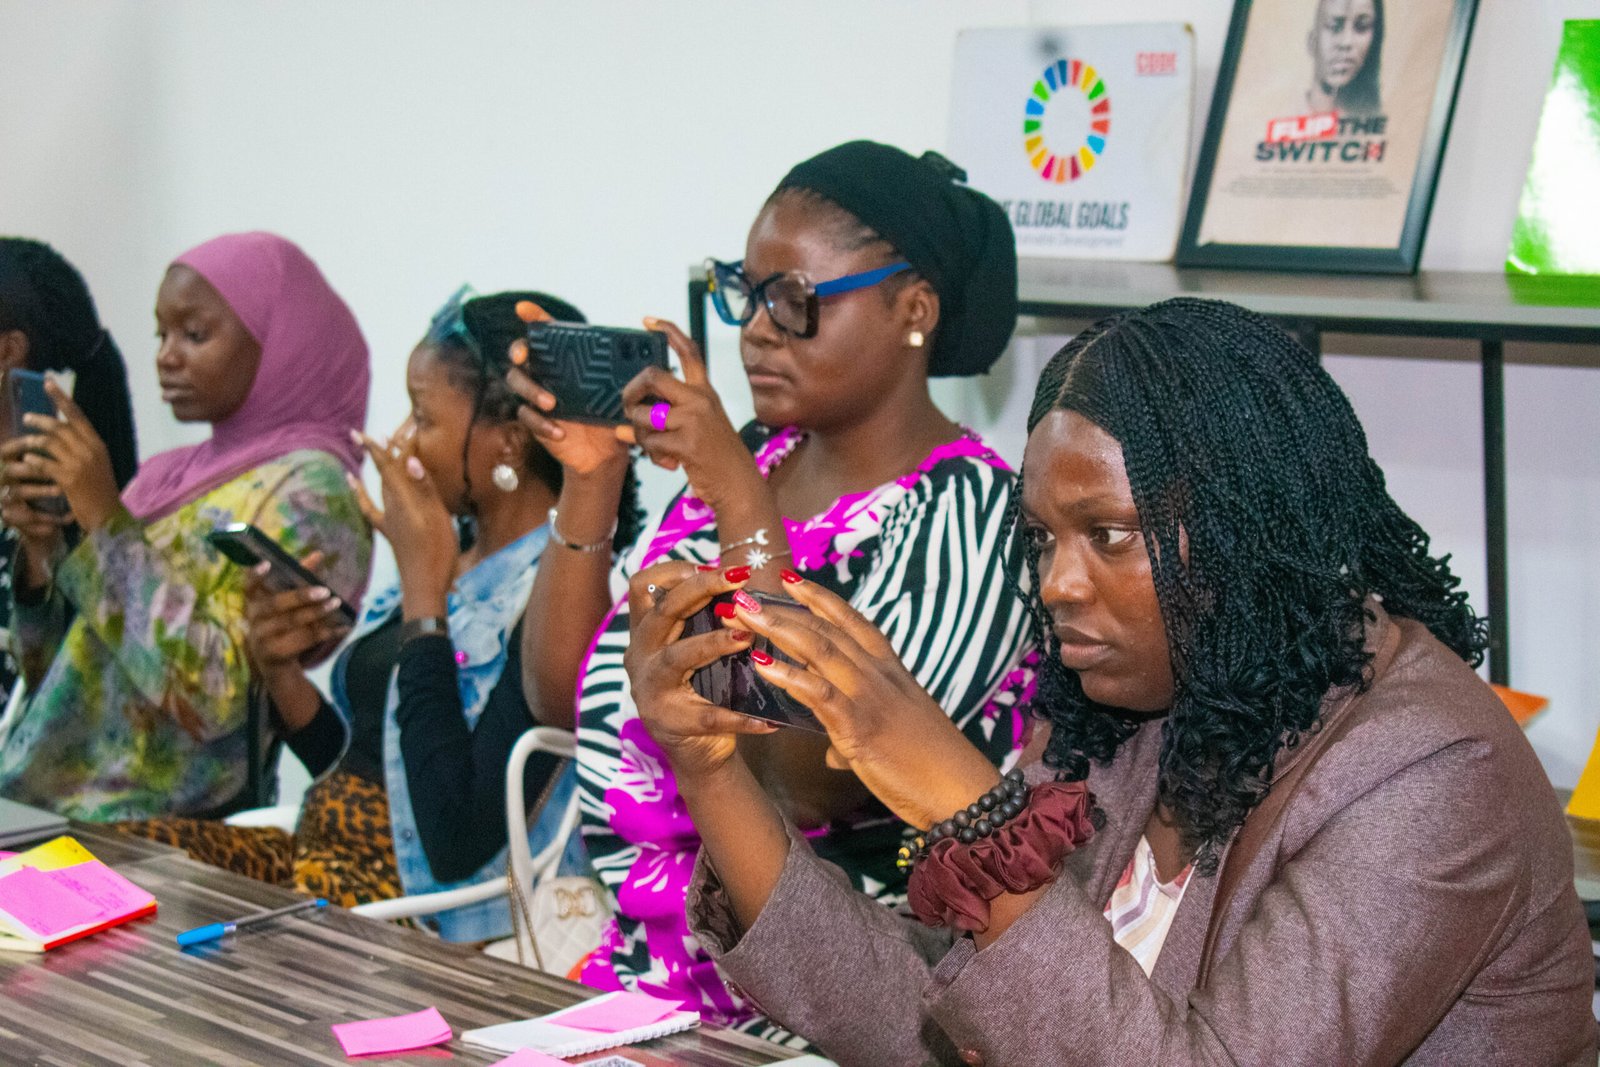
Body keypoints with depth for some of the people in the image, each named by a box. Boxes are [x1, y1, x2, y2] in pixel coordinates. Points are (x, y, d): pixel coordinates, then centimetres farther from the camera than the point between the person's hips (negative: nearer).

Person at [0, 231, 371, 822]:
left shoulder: (309, 492, -8)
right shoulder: (167, 475, 13)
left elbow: (212, 695, -20)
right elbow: (54, 673, 15)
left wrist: (105, 519, -16)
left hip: (161, 836, -6)